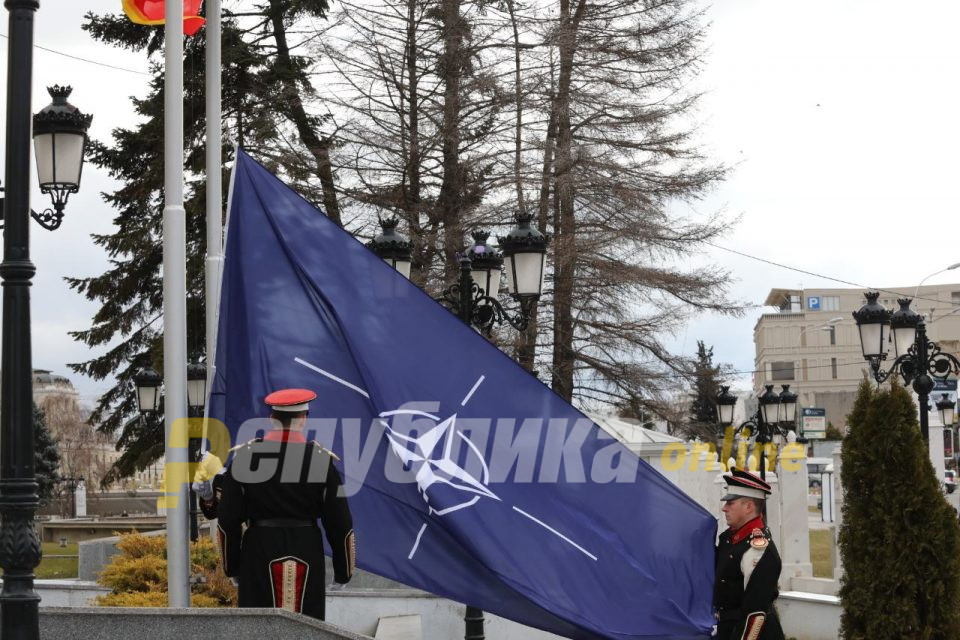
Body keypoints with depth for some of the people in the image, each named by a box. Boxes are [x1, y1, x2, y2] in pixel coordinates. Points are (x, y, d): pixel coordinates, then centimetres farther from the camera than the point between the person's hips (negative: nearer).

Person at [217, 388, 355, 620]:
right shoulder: (322, 459, -1)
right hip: (307, 552, 0)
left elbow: (227, 519, 2)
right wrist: (343, 569, 12)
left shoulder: (244, 456, -1)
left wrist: (231, 565, 13)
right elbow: (339, 520, 2)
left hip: (259, 551, 0)